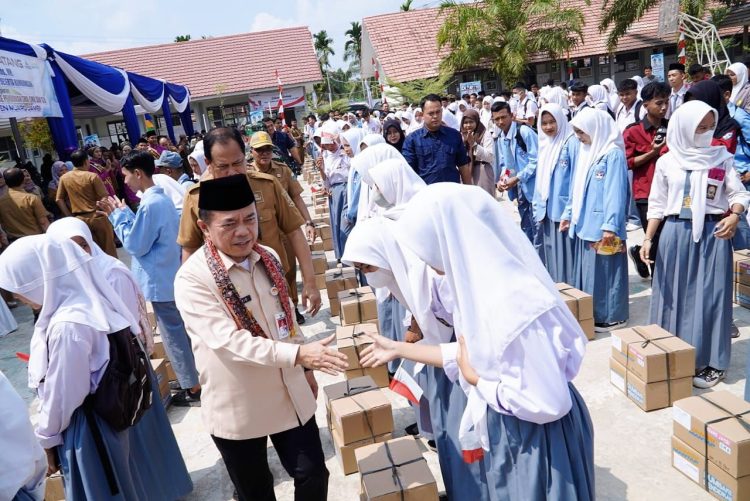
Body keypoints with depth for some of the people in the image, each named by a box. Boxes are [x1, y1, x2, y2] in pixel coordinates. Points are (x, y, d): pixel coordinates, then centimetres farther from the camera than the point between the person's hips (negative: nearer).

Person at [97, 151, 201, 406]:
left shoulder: (150, 204, -23)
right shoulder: (162, 198, 8)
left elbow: (135, 245, -18)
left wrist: (119, 215, -8)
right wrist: (121, 213, 7)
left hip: (160, 281, -10)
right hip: (173, 277, 10)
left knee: (174, 335, 1)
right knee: (182, 331, 19)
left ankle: (194, 388, 12)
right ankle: (199, 376, 32)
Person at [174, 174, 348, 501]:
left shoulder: (267, 258, -1)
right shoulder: (192, 278, -20)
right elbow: (229, 340, -29)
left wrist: (305, 367, 15)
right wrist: (299, 353, -37)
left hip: (289, 394, 4)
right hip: (237, 408, -4)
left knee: (312, 474, 13)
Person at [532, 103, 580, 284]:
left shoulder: (571, 143, -7)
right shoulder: (544, 144, 15)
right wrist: (537, 206, 14)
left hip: (565, 209, -7)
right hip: (548, 209, 7)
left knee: (566, 254, -3)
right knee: (550, 253, 12)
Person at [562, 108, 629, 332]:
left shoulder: (613, 154, -12)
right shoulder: (585, 152, 13)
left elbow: (616, 193, -17)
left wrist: (610, 225, -22)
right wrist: (568, 213, 18)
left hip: (602, 226, -8)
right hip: (585, 223, 8)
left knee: (605, 271, 1)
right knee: (587, 270, 14)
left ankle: (610, 317, 13)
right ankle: (590, 314, 26)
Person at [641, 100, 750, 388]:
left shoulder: (722, 157, 3)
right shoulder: (667, 162, 5)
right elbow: (657, 204, 6)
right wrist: (648, 239, -2)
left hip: (713, 233, -1)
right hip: (676, 233, 1)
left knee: (709, 296, 1)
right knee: (674, 294, 6)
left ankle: (711, 362, 12)